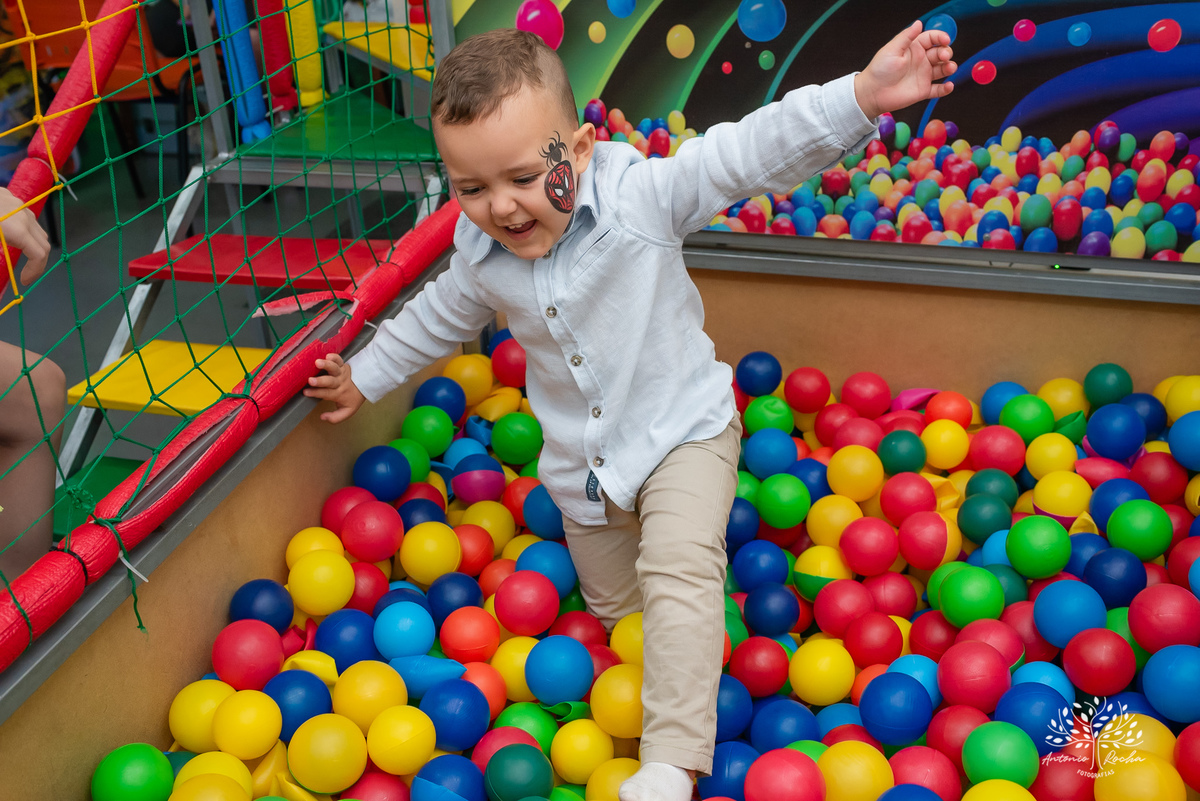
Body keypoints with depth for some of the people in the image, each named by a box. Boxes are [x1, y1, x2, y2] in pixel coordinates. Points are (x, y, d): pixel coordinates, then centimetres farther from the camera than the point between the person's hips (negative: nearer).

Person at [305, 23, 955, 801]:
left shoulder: (640, 196, -21)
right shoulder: (479, 253, -7)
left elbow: (749, 154, -29)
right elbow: (437, 318, 13)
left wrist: (863, 93, -41)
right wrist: (366, 375, 25)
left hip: (683, 429, -5)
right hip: (581, 462, 5)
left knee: (679, 573, -25)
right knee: (613, 607, 17)